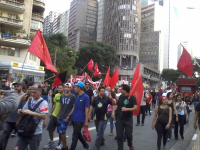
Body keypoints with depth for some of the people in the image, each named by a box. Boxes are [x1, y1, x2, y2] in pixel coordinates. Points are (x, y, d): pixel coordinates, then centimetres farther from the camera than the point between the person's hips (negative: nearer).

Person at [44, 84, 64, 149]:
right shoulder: (56, 95, 5)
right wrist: (51, 112, 15)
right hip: (54, 115, 6)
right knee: (50, 128, 11)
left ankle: (60, 143, 28)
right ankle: (51, 142, 30)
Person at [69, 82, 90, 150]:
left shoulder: (86, 97, -11)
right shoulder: (77, 96, 11)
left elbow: (86, 109, -13)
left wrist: (86, 121, -14)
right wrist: (70, 115, 15)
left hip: (79, 120, -8)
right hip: (74, 119, 8)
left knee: (75, 136, -2)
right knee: (78, 134, 19)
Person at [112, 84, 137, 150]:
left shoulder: (132, 97, -10)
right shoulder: (120, 96, 4)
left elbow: (135, 108, -16)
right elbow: (117, 105, 14)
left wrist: (127, 109, -30)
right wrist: (113, 111, -3)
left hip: (128, 120, -3)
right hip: (119, 119, 3)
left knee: (129, 134, 9)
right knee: (119, 135, 6)